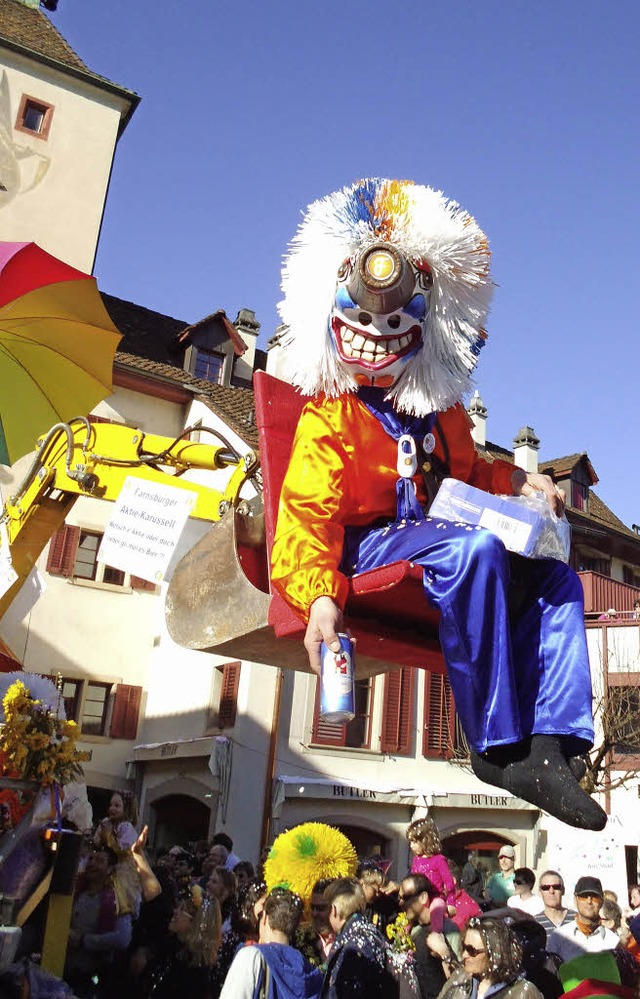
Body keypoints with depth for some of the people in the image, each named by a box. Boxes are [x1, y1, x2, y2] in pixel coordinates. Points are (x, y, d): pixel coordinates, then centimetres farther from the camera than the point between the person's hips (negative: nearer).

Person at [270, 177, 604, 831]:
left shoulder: (441, 411, 19)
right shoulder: (330, 416, -3)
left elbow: (464, 473, 30)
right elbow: (308, 514, -13)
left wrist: (514, 480, 7)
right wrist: (320, 596, -30)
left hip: (434, 541, 8)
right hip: (364, 545, -8)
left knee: (555, 576, -4)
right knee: (474, 549, -35)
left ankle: (548, 742, -18)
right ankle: (497, 745, -28)